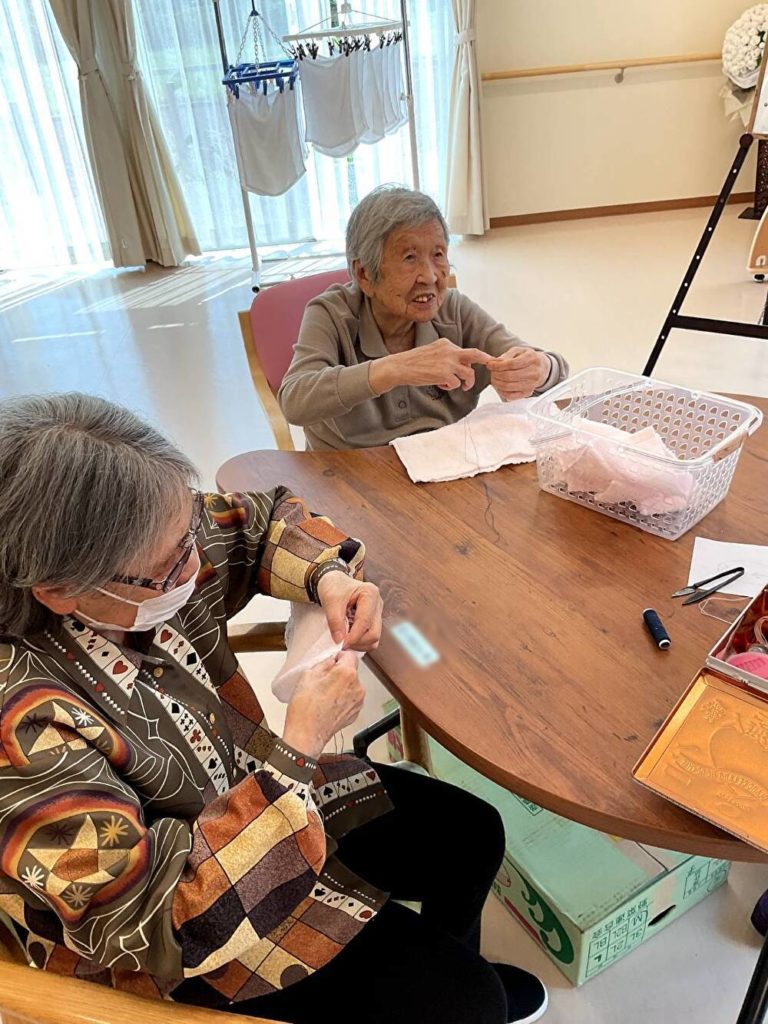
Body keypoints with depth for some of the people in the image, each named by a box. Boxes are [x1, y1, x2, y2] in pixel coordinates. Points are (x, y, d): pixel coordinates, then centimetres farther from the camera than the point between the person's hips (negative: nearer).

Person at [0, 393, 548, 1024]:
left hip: (249, 789, 6)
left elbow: (255, 521, 1)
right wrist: (300, 747, -31)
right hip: (186, 937, -5)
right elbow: (166, 921, -31)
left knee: (471, 833, 12)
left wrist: (327, 575, -18)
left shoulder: (146, 555, -18)